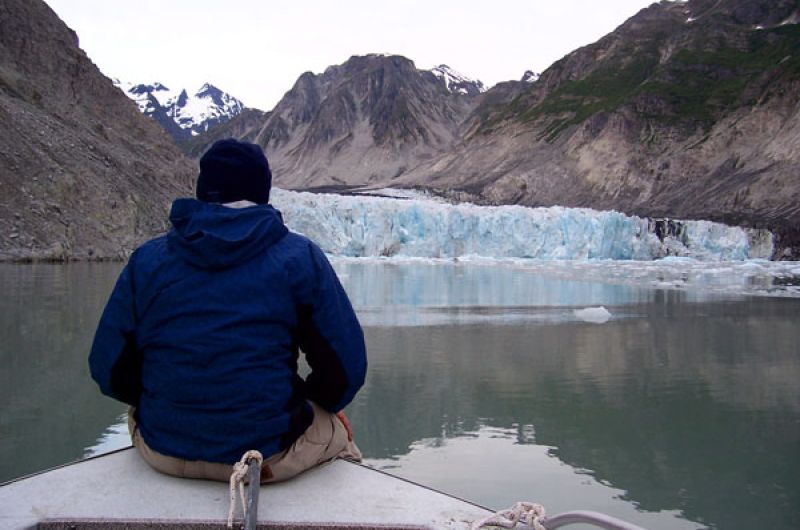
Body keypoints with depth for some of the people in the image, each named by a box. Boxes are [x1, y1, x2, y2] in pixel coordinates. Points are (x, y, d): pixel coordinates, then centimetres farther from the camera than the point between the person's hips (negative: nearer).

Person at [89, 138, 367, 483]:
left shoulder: (146, 259, 1)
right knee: (338, 430, 29)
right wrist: (312, 404, 14)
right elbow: (346, 367, -7)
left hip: (163, 454, 3)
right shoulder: (300, 257, -5)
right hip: (270, 456, -2)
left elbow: (109, 370, 2)